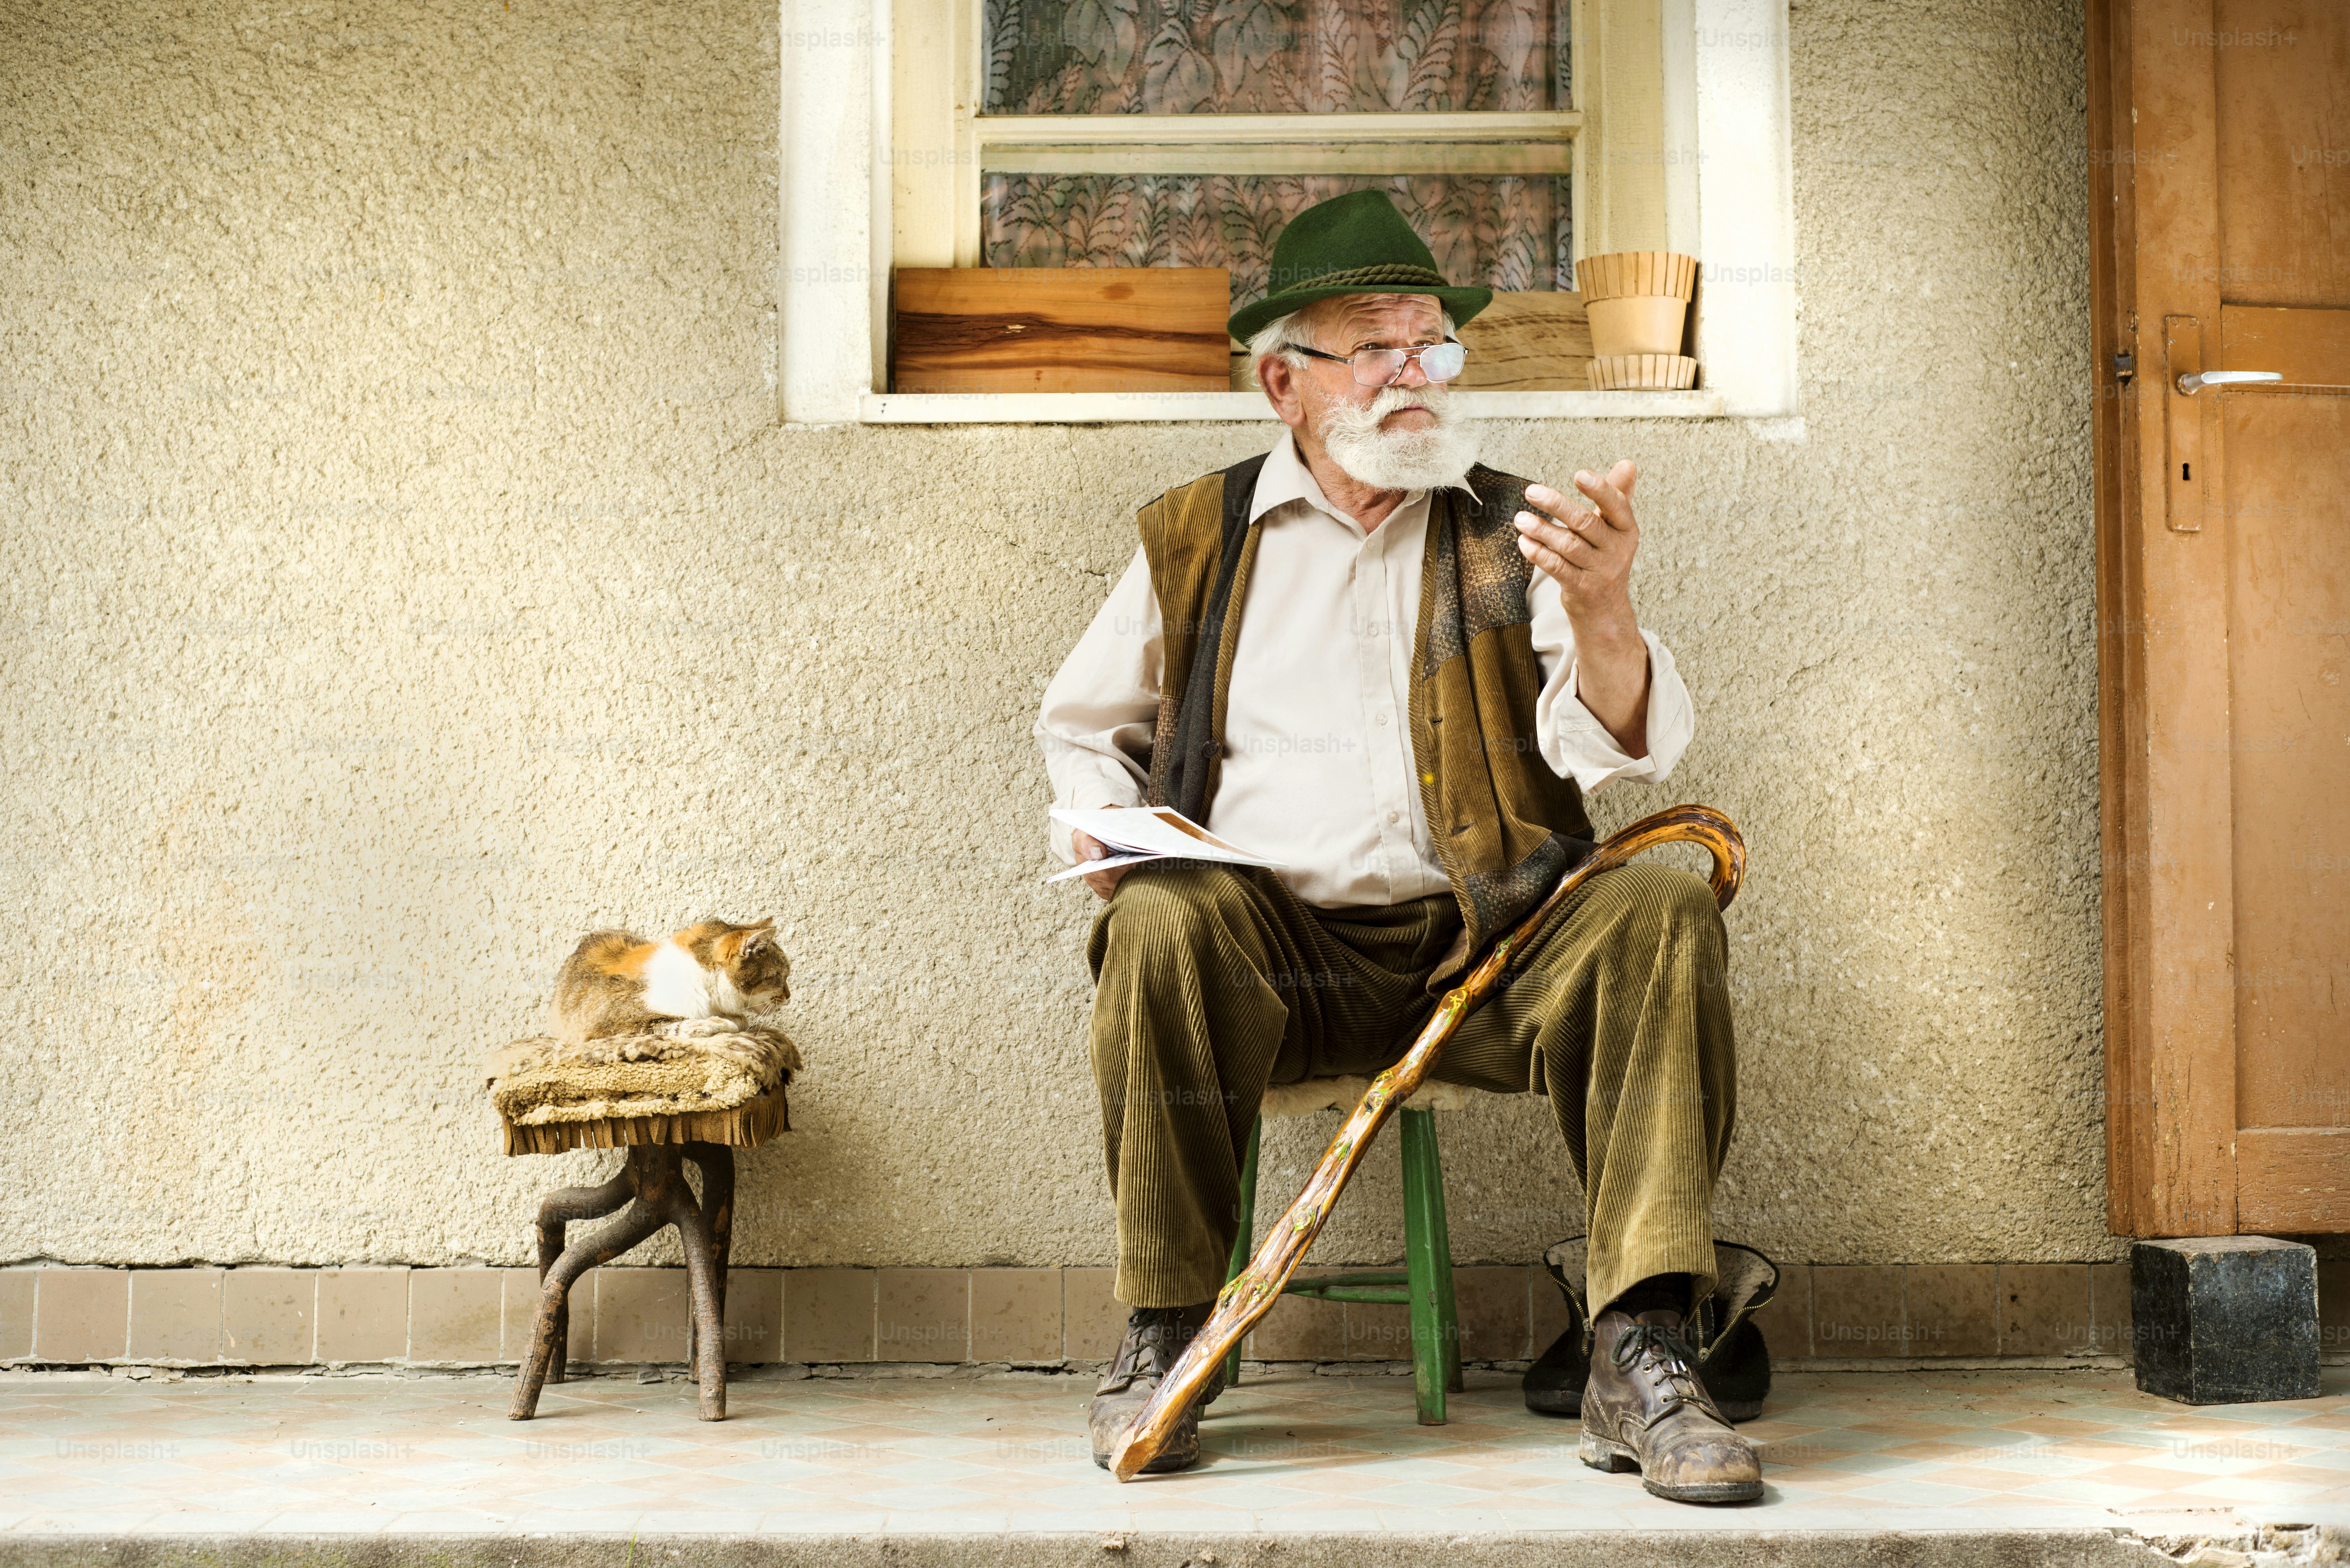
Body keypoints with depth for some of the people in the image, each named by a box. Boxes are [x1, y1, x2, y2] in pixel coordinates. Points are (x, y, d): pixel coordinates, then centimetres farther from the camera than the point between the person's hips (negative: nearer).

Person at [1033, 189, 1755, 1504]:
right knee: (1164, 918, -32)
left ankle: (1641, 1357, -27)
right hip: (1271, 945, 0)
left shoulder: (1512, 535, 9)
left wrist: (1602, 615, -27)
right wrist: (1105, 828, 2)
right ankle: (1165, 1337, -18)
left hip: (1486, 952, 1)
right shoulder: (1197, 541, 12)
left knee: (1661, 911, -27)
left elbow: (1626, 749, -5)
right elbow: (1082, 721, 25)